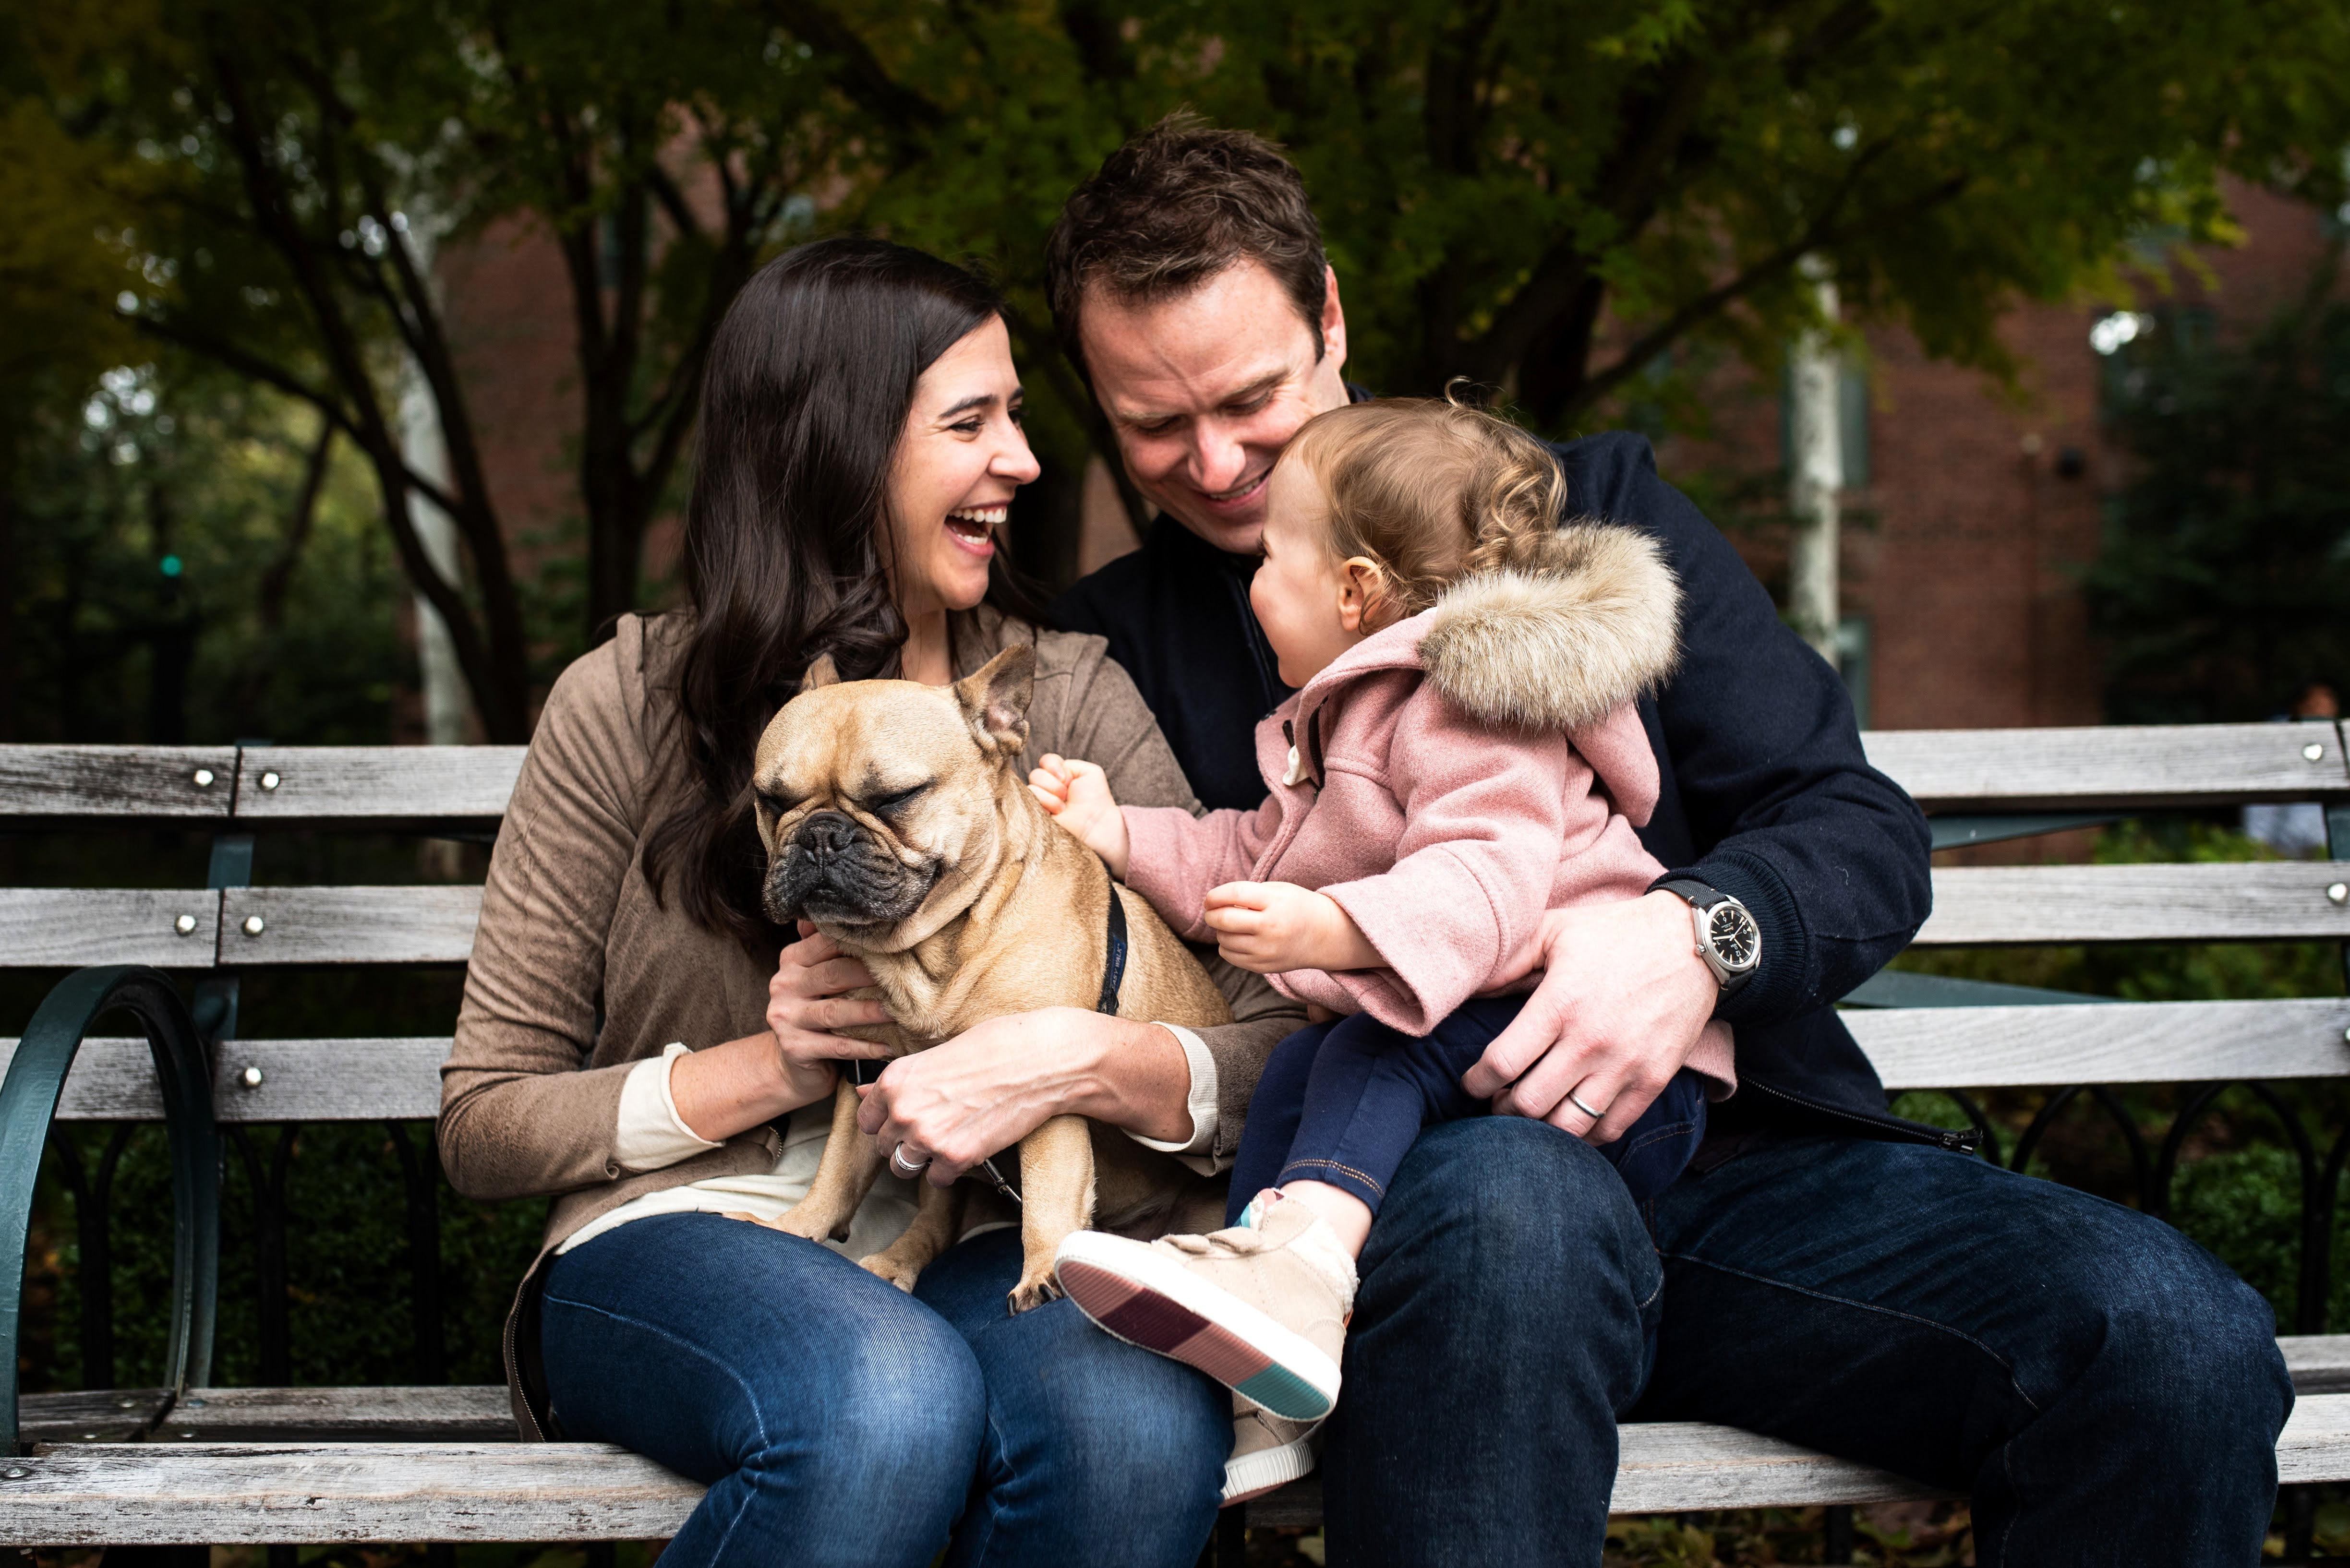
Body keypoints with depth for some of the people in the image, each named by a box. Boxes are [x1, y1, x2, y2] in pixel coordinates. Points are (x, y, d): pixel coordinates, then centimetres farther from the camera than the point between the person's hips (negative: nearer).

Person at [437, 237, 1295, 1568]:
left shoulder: (1072, 696, 5)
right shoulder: (630, 707, 1)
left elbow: (1286, 1044, -2)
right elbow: (485, 1127, 3)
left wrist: (1085, 1060, -22)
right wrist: (767, 1067, -11)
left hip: (970, 1250, 2)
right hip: (674, 1249, -1)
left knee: (1145, 1423, -34)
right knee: (888, 1401, -37)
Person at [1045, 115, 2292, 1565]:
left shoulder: (1593, 506, 14)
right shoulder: (1111, 646, 14)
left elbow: (1868, 837, 6)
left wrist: (1701, 932, -16)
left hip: (1732, 1148, 2)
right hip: (1407, 1169, -1)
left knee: (2181, 1337, -24)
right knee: (1513, 1202, -39)